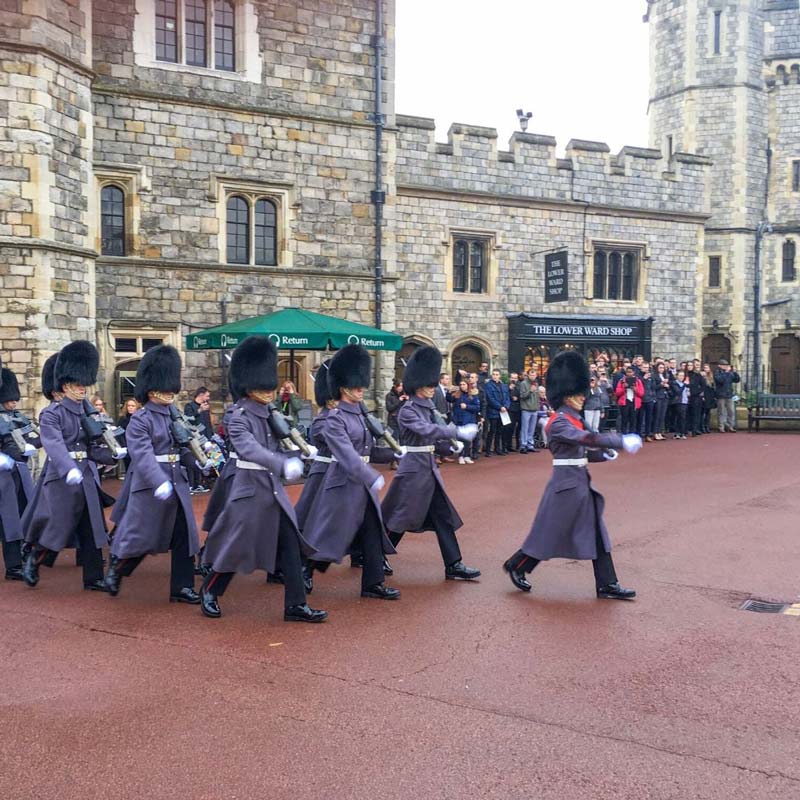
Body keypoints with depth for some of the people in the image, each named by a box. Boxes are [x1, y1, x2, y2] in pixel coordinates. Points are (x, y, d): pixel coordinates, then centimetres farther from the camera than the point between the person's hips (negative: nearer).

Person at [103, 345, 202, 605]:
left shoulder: (175, 415, 10)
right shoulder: (140, 420, -12)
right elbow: (143, 455, -24)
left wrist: (198, 461, -5)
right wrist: (159, 483, -36)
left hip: (177, 483, 7)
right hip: (149, 486, -6)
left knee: (184, 537, 5)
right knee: (140, 536, 5)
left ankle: (182, 587, 13)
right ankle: (115, 571, 31)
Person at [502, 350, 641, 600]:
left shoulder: (573, 419, 12)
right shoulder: (559, 422, -17)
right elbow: (586, 438, -30)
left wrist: (604, 454, 3)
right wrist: (622, 440, -32)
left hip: (580, 482, 9)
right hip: (566, 484, -9)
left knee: (597, 533, 8)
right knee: (550, 532, 2)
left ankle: (607, 585, 12)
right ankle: (516, 567, 20)